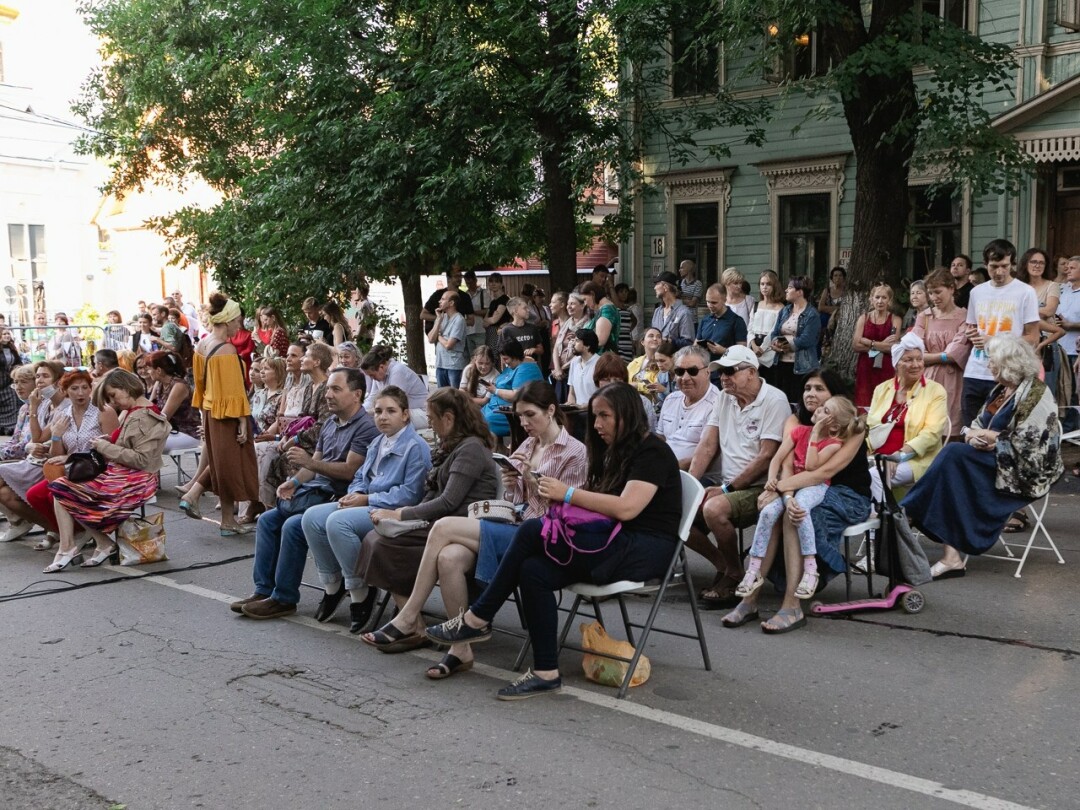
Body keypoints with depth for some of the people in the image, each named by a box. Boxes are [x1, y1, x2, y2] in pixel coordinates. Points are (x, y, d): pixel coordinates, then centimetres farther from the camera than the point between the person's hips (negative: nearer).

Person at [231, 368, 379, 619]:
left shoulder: (366, 427, -12)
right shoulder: (330, 423, 17)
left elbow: (349, 470, -19)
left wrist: (309, 463, -26)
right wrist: (294, 482, 0)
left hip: (337, 497, -10)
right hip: (315, 491, 10)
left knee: (293, 526, -26)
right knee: (267, 520, 2)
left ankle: (284, 599, -13)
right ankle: (264, 590, 4)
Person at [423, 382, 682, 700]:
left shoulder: (652, 452, -7)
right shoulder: (616, 451, 21)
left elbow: (626, 507, -21)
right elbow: (597, 500, 15)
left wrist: (568, 493, -15)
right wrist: (561, 497, -3)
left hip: (645, 549, -9)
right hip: (616, 545, 9)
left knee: (532, 531, -21)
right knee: (533, 570, -19)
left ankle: (476, 620, -12)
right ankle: (546, 673, -18)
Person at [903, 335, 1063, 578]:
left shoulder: (1036, 394, -9)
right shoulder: (1000, 390, 16)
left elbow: (1025, 443, -18)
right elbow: (978, 424, 17)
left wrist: (990, 438, -12)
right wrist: (973, 434, -6)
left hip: (1022, 472, -7)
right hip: (994, 463, 7)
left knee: (955, 453, -26)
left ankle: (908, 513, -19)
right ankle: (952, 557, -31)